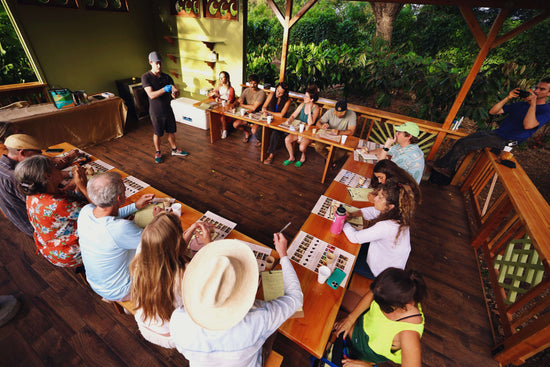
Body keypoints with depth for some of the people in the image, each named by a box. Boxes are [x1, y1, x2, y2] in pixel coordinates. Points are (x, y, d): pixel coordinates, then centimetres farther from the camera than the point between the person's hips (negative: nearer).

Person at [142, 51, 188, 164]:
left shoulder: (167, 77, 3)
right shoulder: (146, 77, -11)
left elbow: (176, 91, -3)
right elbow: (151, 95, -22)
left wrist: (175, 92, -29)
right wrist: (164, 89, -35)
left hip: (168, 109, 4)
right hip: (156, 111, -4)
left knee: (171, 131, 14)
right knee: (157, 133, 8)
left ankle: (174, 150, 32)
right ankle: (157, 153, 26)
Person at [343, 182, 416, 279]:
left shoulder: (386, 227, -42)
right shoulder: (395, 214, -18)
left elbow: (354, 238, -31)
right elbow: (372, 211, 0)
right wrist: (351, 215, -13)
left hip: (382, 272, -7)